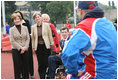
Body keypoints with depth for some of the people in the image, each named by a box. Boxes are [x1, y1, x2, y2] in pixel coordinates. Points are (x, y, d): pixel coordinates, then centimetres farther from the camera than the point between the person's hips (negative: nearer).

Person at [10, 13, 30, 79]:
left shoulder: (25, 28, 7)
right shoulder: (12, 29, 0)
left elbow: (28, 39, 4)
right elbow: (12, 41, -6)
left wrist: (25, 47, -9)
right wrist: (20, 48, -13)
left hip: (25, 50, 2)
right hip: (16, 50, -2)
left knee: (26, 66, 6)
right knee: (17, 66, 0)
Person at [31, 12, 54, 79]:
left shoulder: (46, 25, 0)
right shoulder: (33, 27, 4)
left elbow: (50, 35, 3)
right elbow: (33, 38, 8)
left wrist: (51, 44, 2)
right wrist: (33, 47, 7)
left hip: (46, 46, -2)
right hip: (38, 46, 2)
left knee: (46, 62, -2)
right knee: (40, 64, 3)